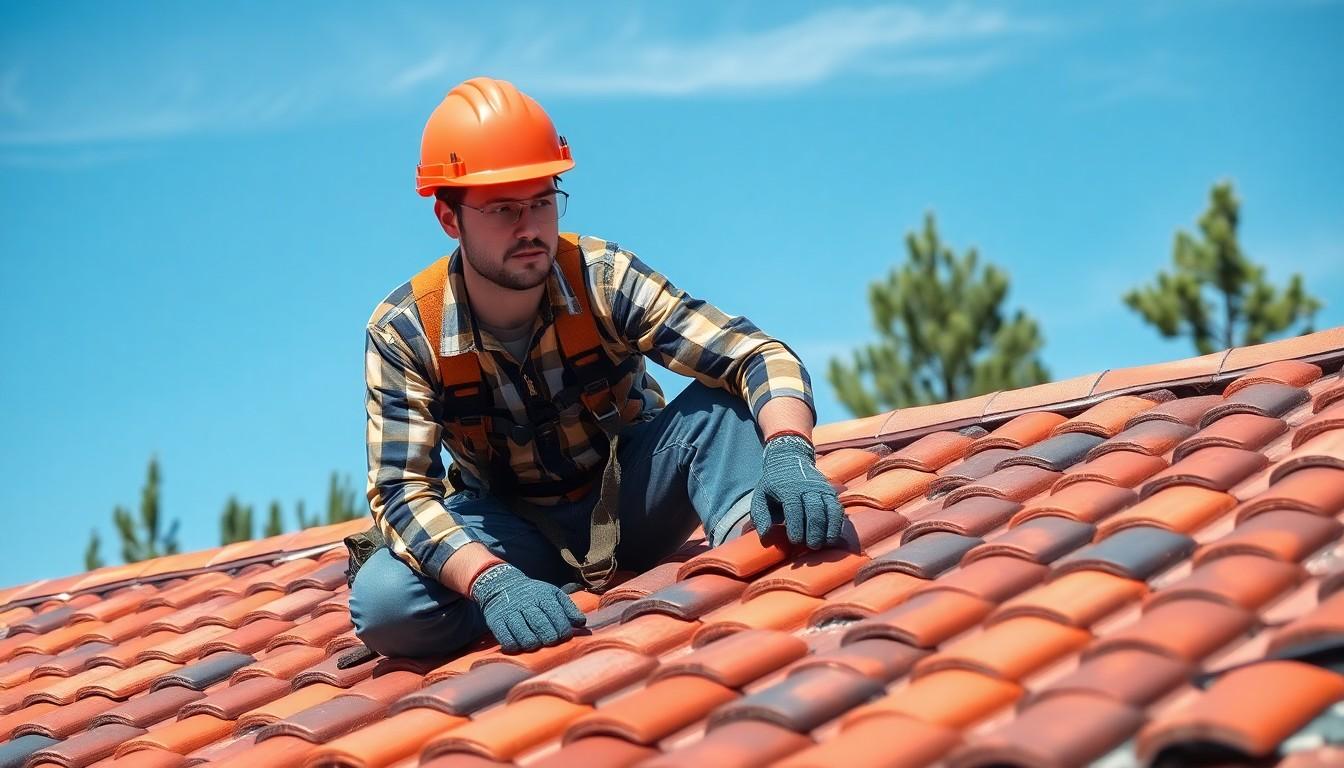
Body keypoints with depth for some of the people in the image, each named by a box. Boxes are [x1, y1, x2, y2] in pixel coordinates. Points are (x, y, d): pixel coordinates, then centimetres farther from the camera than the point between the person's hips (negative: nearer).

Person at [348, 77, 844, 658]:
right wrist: (491, 581, -44)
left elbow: (758, 356, -26)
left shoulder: (603, 278, -21)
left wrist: (789, 453, -49)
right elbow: (401, 493, -25)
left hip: (628, 501, 0)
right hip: (513, 527, 1)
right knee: (382, 603, -29)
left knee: (721, 405, -27)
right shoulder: (402, 332, -20)